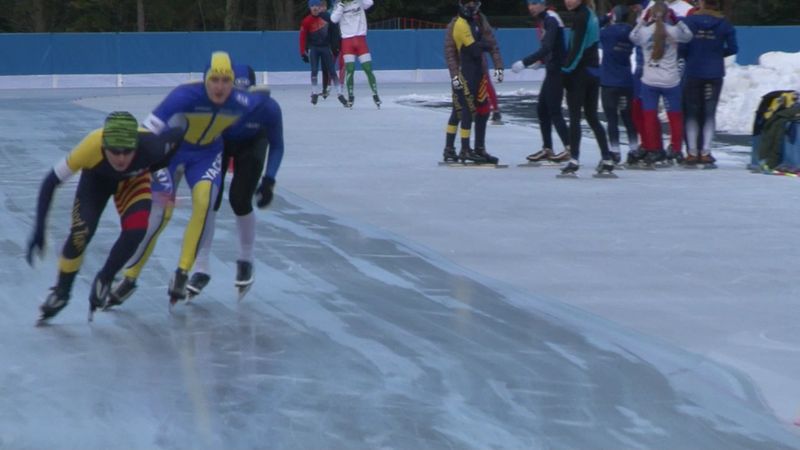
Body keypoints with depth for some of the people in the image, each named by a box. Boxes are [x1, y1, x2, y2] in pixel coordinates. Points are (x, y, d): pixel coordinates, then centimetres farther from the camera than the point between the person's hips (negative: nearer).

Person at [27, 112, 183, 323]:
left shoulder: (150, 147, -42)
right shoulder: (91, 147, -43)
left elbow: (177, 135, -18)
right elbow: (51, 182, -32)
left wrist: (154, 168, -14)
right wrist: (39, 230, -33)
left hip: (133, 179, 1)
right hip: (97, 177, -1)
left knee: (136, 231, -19)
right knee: (80, 235, -15)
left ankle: (103, 281, 9)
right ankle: (61, 292, 11)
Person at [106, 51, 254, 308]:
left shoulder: (242, 104, -22)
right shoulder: (185, 96, -34)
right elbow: (149, 130, -36)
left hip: (208, 153, 2)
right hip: (172, 149, -2)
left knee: (204, 200, -24)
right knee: (160, 212, -9)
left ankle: (182, 275, -13)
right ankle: (129, 279, 8)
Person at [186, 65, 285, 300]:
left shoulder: (267, 107, -36)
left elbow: (276, 145, -17)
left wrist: (269, 180, -23)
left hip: (251, 145, 0)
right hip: (217, 141, 0)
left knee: (240, 200, -12)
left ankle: (246, 261, 17)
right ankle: (202, 269, 8)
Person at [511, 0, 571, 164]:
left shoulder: (551, 20, -17)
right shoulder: (544, 19, 12)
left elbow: (547, 48, -27)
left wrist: (524, 63, -30)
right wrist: (540, 62, 15)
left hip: (557, 71, -10)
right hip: (552, 71, 10)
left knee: (554, 110, -8)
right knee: (542, 109, 12)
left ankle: (569, 149, -7)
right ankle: (547, 149, 18)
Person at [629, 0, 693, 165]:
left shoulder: (644, 32, -9)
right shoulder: (673, 31, -11)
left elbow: (633, 37, 12)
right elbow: (688, 35, 7)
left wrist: (642, 21, 9)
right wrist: (676, 21, 2)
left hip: (649, 81, 1)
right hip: (671, 81, -1)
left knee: (649, 115, 9)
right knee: (675, 115, 11)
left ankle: (653, 149, 9)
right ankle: (676, 149, 13)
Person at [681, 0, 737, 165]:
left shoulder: (688, 21, -6)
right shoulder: (724, 24, -3)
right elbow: (733, 48, -2)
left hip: (693, 73, -1)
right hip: (714, 74, 1)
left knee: (692, 113, 8)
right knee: (709, 114, 8)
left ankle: (692, 152, 1)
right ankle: (705, 152, 1)